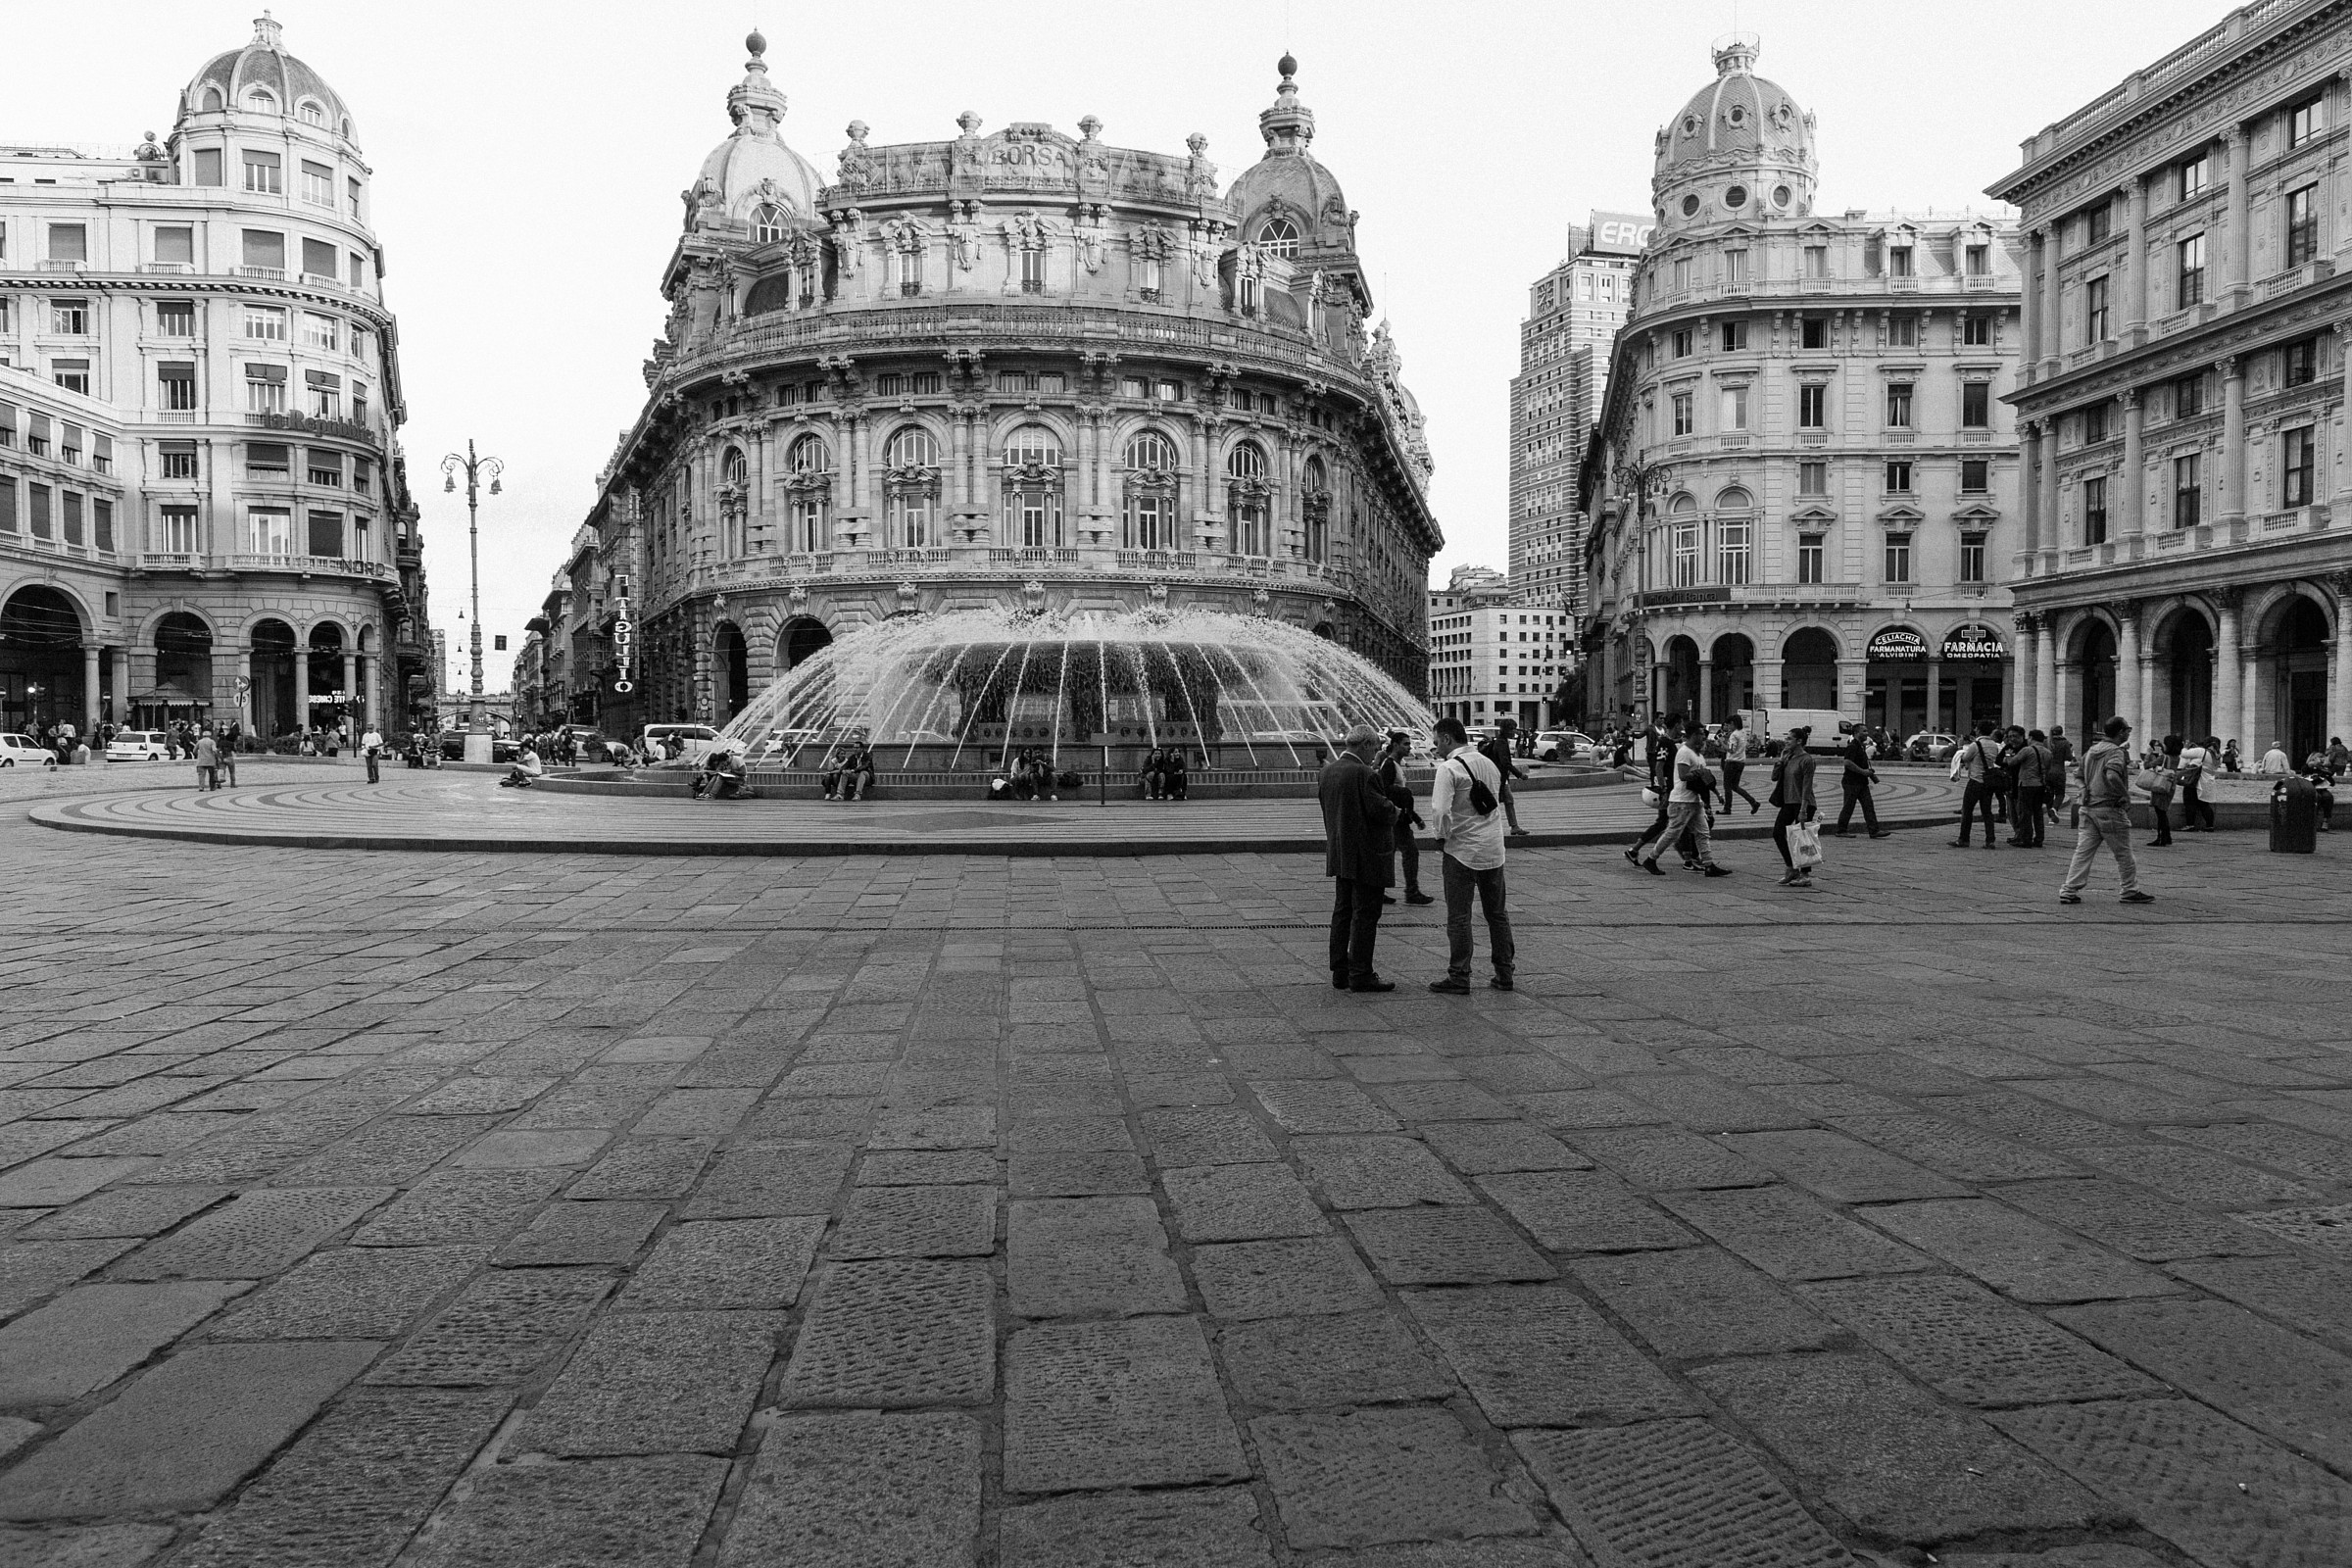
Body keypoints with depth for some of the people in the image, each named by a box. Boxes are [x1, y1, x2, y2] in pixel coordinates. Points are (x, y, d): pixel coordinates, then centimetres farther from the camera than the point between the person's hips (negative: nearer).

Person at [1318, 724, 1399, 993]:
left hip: (1338, 854, 8)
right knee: (1365, 913, -1)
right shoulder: (1364, 774, -20)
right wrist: (1394, 811, 2)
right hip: (1366, 855, -8)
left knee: (1342, 911, 14)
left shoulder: (1327, 771, 6)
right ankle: (1360, 975, 2)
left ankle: (1340, 973, 18)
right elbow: (1381, 811, -21)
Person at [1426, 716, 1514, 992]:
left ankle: (1459, 978, 2)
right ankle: (1504, 974, 19)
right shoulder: (1489, 763, 10)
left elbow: (1440, 810, -23)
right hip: (1494, 850, 7)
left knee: (1458, 917, 0)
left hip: (1461, 851, -7)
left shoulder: (1449, 768, -13)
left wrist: (1442, 837, -8)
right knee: (1497, 913, 15)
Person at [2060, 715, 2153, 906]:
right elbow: (2112, 777, -30)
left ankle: (2068, 891, 0)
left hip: (2089, 809, 7)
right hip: (2110, 809, -7)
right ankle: (2131, 891, 16)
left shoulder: (2091, 750, 12)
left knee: (2083, 851, 5)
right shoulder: (2116, 752, -14)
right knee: (2123, 854, 7)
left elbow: (2079, 774, 20)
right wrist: (2126, 795, -19)